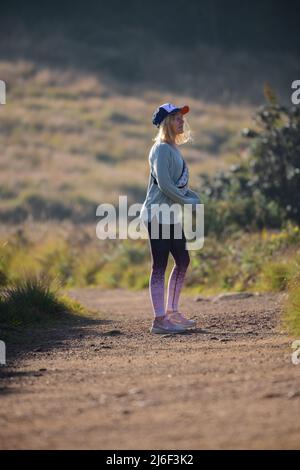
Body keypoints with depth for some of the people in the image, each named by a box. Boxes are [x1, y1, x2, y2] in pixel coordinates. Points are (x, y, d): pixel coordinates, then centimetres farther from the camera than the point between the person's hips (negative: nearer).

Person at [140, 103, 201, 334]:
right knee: (160, 266, -8)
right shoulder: (162, 149, -14)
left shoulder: (174, 148, 17)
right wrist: (188, 202, -14)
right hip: (158, 216, -10)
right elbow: (164, 184, -22)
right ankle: (159, 319, -7)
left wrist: (193, 196, 5)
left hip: (172, 217, 10)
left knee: (183, 261, 16)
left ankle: (172, 311, 25)